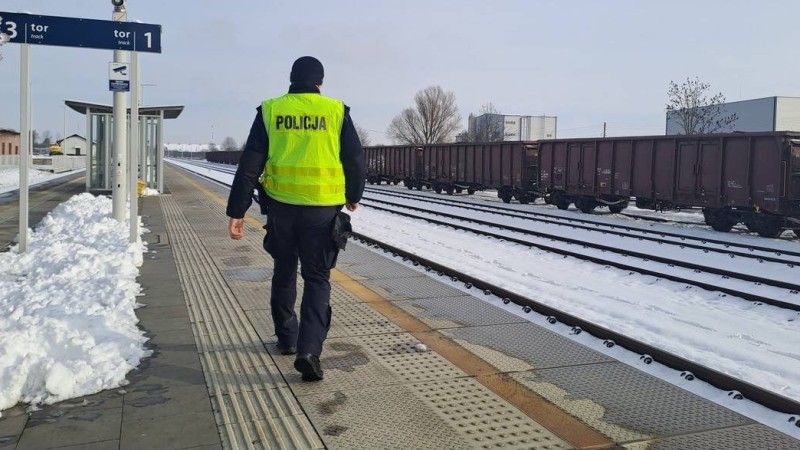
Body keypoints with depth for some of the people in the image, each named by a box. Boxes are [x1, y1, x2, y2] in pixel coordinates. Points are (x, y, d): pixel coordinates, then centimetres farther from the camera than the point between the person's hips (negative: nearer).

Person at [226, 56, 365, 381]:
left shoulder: (270, 110, 3)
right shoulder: (336, 110, 0)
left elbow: (249, 165, -1)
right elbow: (355, 160, 3)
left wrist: (236, 211, 1)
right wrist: (353, 195, 21)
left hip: (281, 205, 2)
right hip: (323, 208, -1)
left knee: (284, 272, 21)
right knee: (317, 279, 5)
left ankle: (286, 338, 32)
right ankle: (309, 350, -9)